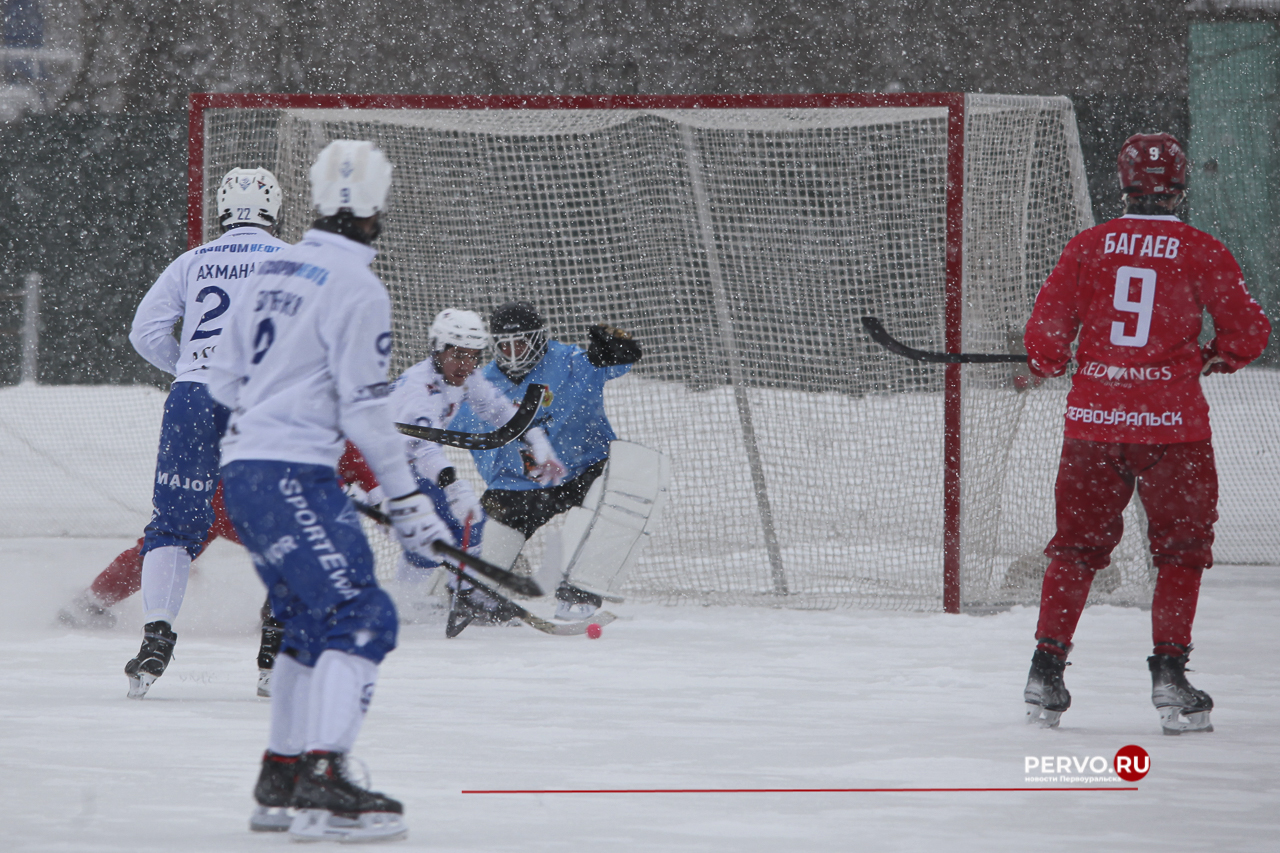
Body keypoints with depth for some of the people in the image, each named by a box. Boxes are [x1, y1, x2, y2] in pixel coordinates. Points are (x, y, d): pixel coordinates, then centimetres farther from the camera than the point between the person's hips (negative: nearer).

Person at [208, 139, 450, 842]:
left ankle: (279, 783, 23)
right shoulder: (354, 287, -12)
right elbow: (364, 409, -15)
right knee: (359, 618, -12)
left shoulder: (275, 271, 14)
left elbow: (225, 379, 20)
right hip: (292, 475, -9)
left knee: (312, 622, 18)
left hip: (241, 470, 9)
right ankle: (322, 788, -23)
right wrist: (406, 501, -10)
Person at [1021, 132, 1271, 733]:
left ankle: (1046, 671, 11)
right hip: (1171, 423, -2)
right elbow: (1246, 333, 1)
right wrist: (1214, 356, 21)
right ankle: (1168, 676, 2)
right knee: (1182, 548, 9)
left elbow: (1047, 325, 1)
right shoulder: (1202, 253, -4)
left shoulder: (1089, 245, 0)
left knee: (1077, 544, 13)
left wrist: (1048, 363, 22)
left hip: (1093, 415, 2)